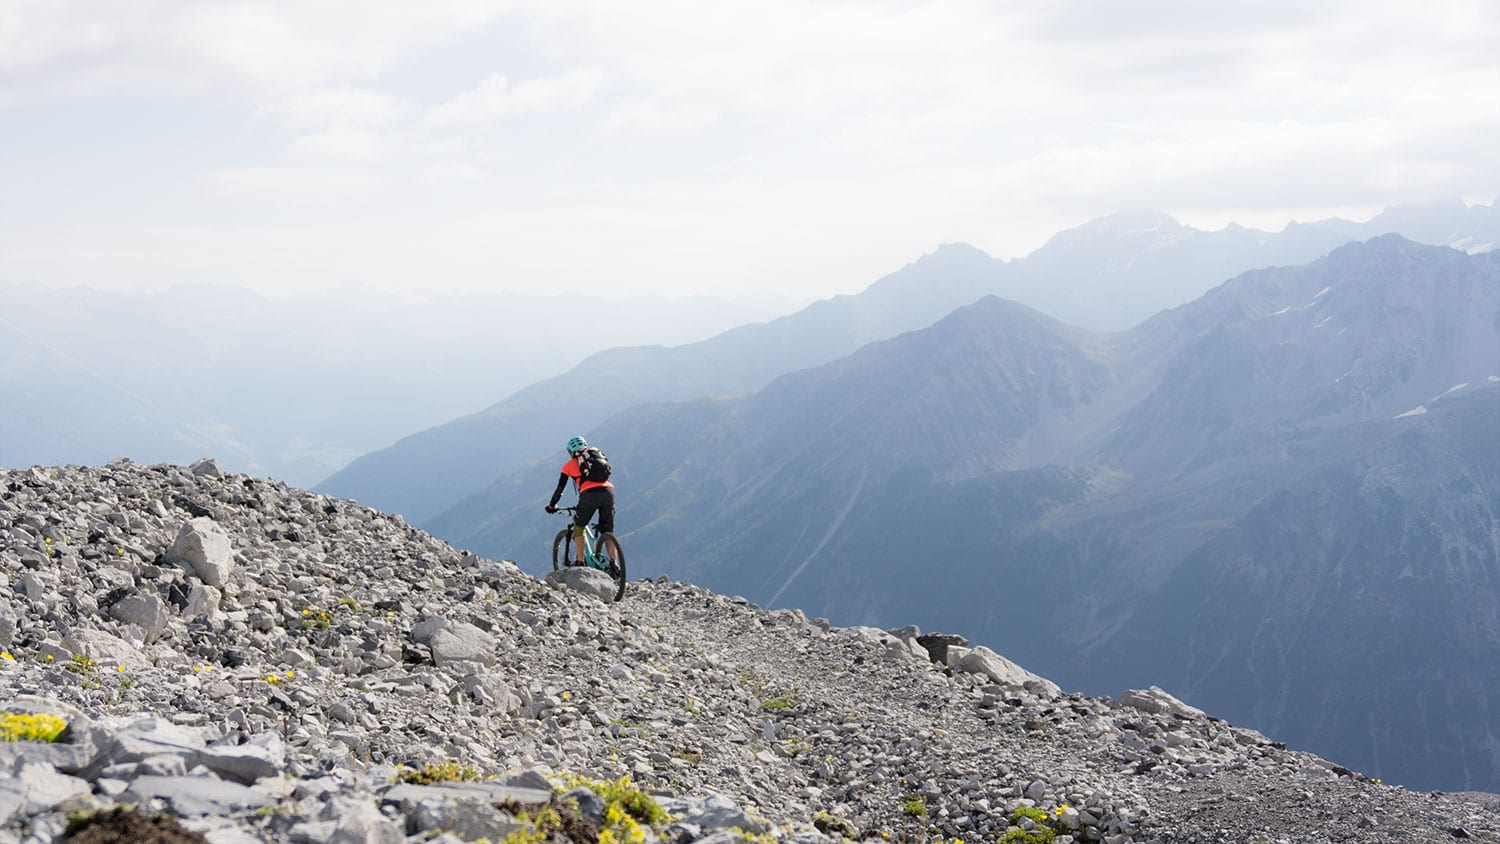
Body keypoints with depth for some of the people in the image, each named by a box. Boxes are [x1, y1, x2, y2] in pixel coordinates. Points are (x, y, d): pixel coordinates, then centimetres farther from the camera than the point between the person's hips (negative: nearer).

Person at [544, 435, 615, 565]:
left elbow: (560, 489, 20)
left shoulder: (569, 465, 20)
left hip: (589, 495, -3)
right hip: (608, 491, 3)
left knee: (579, 527, 19)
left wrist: (551, 506, 34)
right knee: (607, 532, 15)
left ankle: (580, 561, 12)